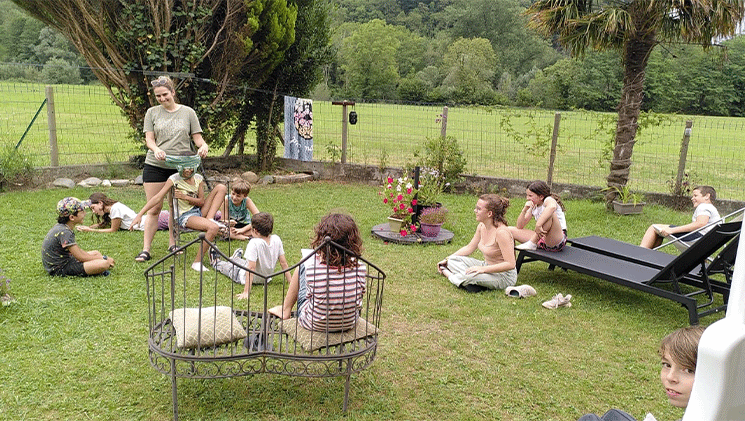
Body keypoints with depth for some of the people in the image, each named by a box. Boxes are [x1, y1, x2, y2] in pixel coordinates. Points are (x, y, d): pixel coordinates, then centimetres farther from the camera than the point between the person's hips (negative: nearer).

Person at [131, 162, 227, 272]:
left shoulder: (198, 178, 6)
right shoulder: (174, 179, -8)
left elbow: (201, 202, 3)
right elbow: (158, 198, -13)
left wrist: (185, 197, -14)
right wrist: (139, 215, -20)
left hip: (199, 211, 6)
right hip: (185, 216, -6)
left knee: (221, 188, -6)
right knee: (214, 228, -34)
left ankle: (210, 219, -14)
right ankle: (197, 262, -23)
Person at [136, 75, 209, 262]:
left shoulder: (188, 112, 7)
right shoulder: (152, 112, 9)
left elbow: (197, 136, 6)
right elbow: (149, 138, 2)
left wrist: (204, 146, -17)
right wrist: (156, 149, -20)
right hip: (155, 166, 0)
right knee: (154, 209, -1)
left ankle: (172, 244, 23)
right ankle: (146, 249, 3)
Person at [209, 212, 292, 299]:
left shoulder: (254, 243, -35)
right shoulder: (277, 240, -18)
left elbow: (251, 268, -35)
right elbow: (283, 263, -13)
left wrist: (246, 292, -33)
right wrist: (291, 281, -4)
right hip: (266, 278, 5)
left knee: (231, 268, 26)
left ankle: (216, 262, 55)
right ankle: (236, 259, 66)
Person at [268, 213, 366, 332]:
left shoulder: (313, 267, -29)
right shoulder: (360, 268, -23)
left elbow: (310, 295, -10)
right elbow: (358, 300, -7)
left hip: (315, 324, -2)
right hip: (349, 323, 3)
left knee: (301, 266, 18)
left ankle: (286, 310, 40)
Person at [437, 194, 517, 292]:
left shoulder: (501, 232, -26)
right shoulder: (482, 226, -1)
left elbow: (510, 264, -28)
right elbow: (469, 247, 13)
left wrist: (483, 269, -32)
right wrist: (447, 259, 6)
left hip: (504, 276, -9)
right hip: (487, 267, 9)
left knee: (470, 275, -33)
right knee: (452, 260, 0)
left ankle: (449, 275, -3)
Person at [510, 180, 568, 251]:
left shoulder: (548, 200, -9)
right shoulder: (533, 207, 13)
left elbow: (552, 207, -38)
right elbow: (519, 226, 8)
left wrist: (538, 225, -42)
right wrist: (524, 210, -6)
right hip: (542, 239, 7)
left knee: (550, 213, -35)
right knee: (511, 230, 1)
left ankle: (532, 244, -28)